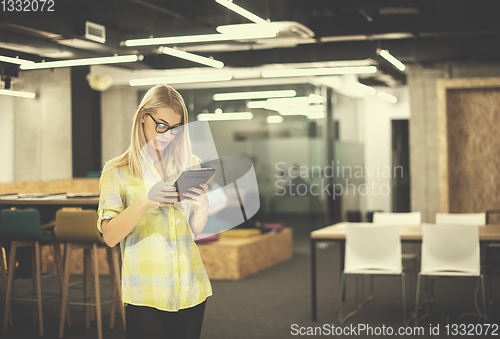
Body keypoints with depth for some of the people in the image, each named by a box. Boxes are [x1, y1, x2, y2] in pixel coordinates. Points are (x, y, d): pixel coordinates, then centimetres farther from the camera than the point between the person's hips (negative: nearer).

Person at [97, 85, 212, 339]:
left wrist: (202, 204, -12)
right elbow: (110, 237, -10)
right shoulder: (117, 172, -1)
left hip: (191, 289, 3)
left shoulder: (189, 165, 10)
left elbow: (196, 231, 9)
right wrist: (144, 200, -23)